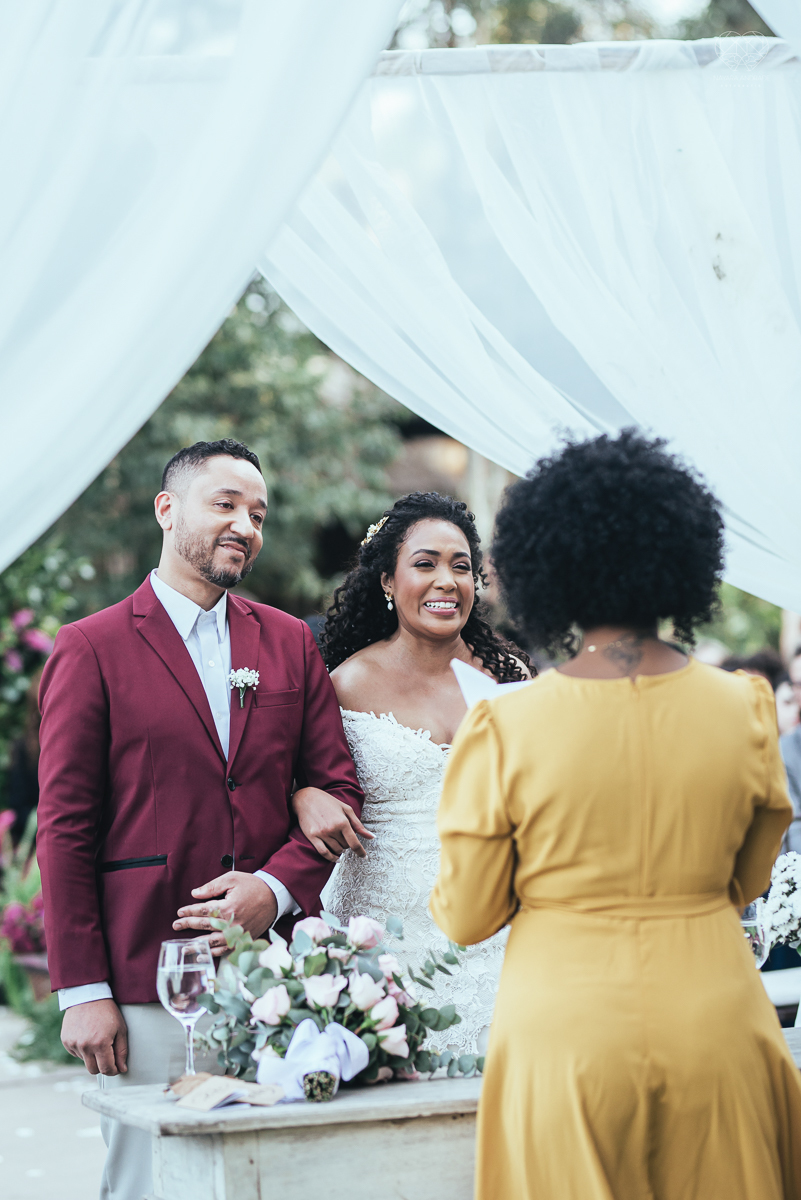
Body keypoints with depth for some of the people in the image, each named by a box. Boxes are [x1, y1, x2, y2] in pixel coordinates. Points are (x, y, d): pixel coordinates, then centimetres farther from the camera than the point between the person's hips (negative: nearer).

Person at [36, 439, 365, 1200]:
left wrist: (277, 888, -9)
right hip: (147, 985, -4)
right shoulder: (92, 649, 0)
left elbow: (338, 787, 10)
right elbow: (65, 830, -3)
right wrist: (82, 991, -8)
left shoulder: (290, 643, 13)